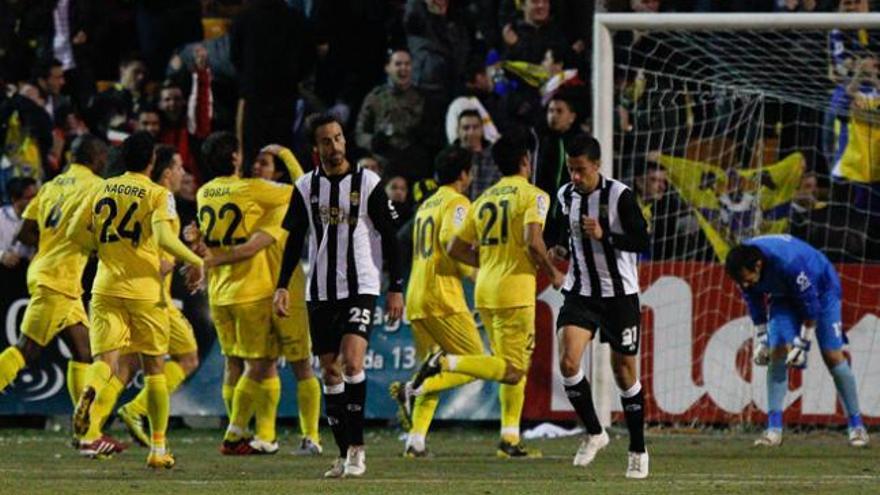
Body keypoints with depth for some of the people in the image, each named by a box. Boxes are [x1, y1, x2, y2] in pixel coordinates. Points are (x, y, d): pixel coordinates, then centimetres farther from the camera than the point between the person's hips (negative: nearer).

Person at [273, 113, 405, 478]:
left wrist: (396, 288, -4)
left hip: (361, 287, -4)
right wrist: (282, 286, 2)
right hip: (320, 292, 4)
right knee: (330, 372, 4)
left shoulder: (367, 183, -3)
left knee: (351, 362, -19)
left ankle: (356, 447, -12)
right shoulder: (306, 187, 6)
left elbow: (389, 238, 0)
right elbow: (294, 241, 11)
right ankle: (345, 454, 10)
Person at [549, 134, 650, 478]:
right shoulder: (566, 196, 3)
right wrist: (562, 250, -2)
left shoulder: (620, 196, -14)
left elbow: (643, 242, -15)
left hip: (619, 294, -4)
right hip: (580, 292, 4)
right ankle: (594, 433, 5)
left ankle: (638, 451, 18)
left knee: (624, 372, 4)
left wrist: (604, 235, -27)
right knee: (568, 363, -15)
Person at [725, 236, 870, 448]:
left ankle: (856, 426, 2)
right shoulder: (744, 267, -22)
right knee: (778, 352, -13)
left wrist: (803, 343, -22)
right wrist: (760, 339, 0)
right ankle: (774, 430, -13)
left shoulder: (789, 263, -41)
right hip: (783, 294, 5)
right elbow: (755, 305, -2)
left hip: (820, 289, -5)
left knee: (833, 356, -9)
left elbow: (810, 304, -28)